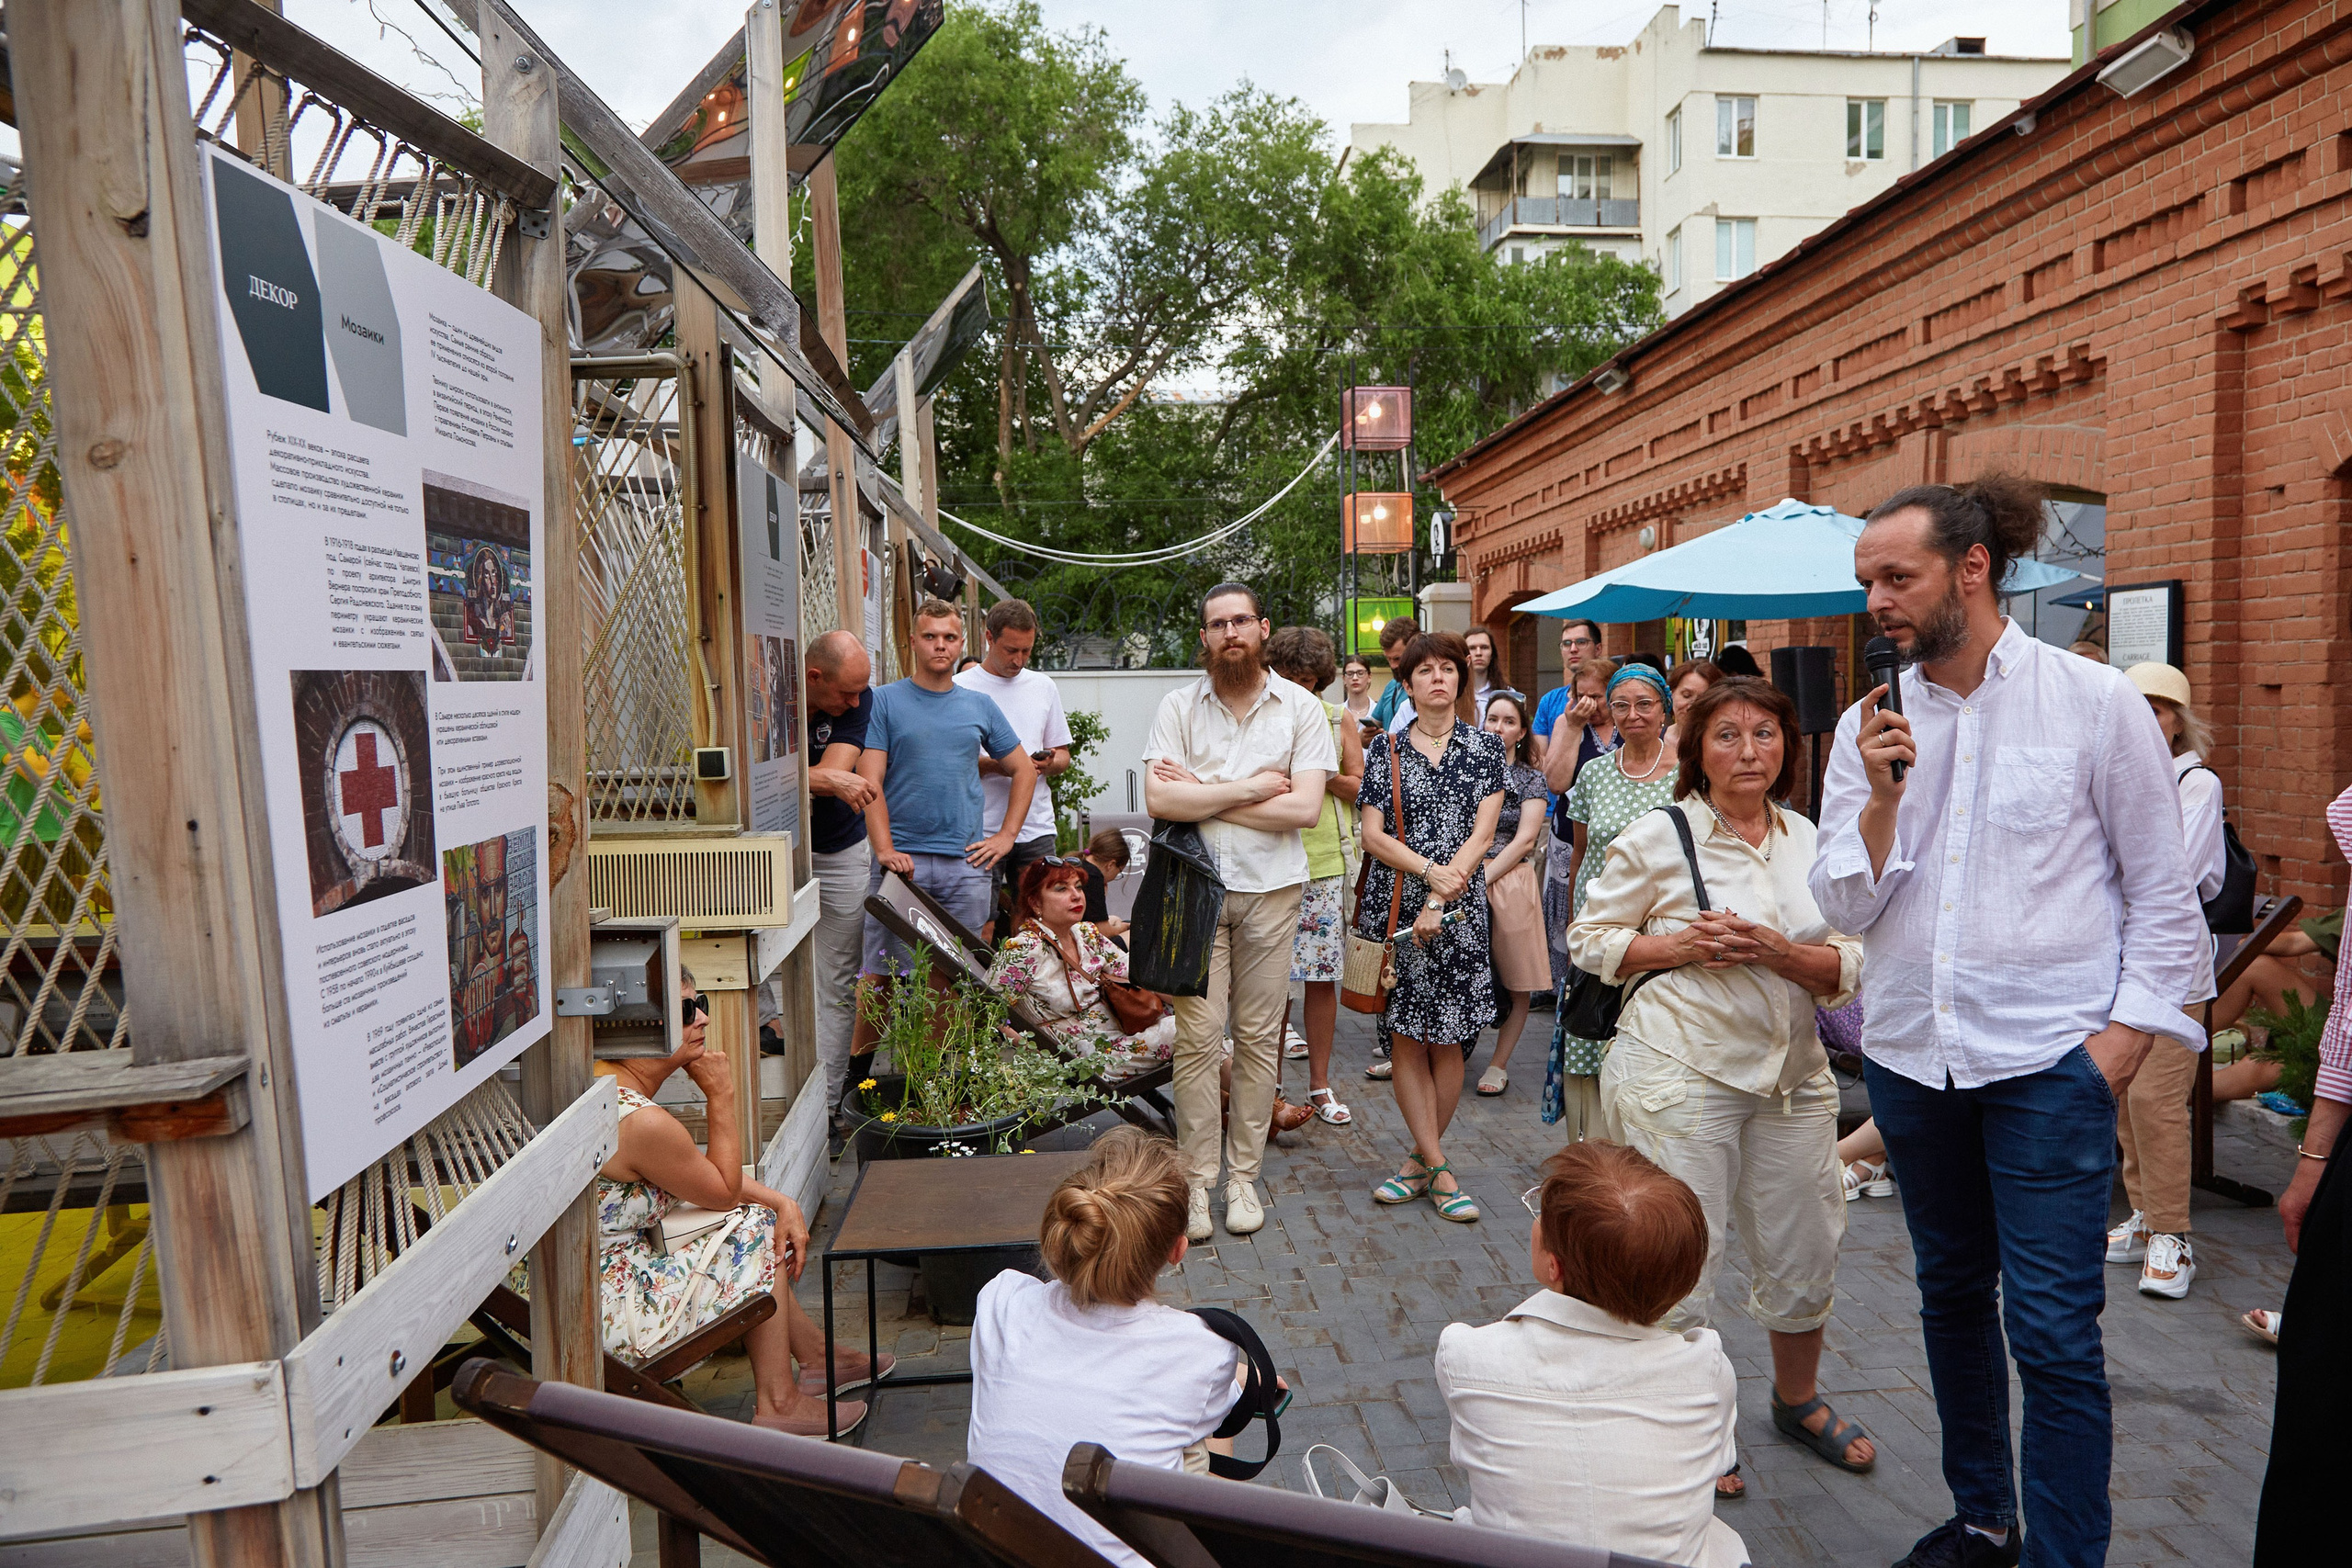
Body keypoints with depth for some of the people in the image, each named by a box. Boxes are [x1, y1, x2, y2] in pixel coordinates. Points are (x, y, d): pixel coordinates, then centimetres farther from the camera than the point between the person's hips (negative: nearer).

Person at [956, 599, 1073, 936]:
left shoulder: (1044, 686, 15)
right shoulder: (960, 688, 0)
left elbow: (1063, 754, 19)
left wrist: (1048, 763, -4)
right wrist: (992, 765, -17)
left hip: (1037, 829, 4)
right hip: (981, 829, -4)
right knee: (980, 928, -3)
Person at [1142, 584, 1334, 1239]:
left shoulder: (1301, 707, 3)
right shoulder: (1179, 706, 3)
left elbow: (1305, 809, -9)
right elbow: (1159, 799, -10)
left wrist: (1205, 792, -9)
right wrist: (1249, 789, -11)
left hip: (1270, 890, 1)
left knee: (1259, 1036, 7)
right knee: (1197, 1036, -1)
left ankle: (1242, 1174, 20)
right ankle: (1196, 1178, 13)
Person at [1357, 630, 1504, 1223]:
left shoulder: (1485, 747, 6)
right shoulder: (1385, 750, 7)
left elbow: (1482, 834, -3)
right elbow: (1372, 835, 0)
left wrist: (1439, 901, -13)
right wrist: (1431, 871, -14)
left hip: (1460, 908, 0)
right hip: (1393, 905, 0)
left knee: (1448, 1039, 2)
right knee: (1405, 1036, 0)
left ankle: (1420, 1160, 17)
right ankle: (1437, 1167, 9)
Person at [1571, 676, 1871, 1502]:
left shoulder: (1810, 841, 7)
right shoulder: (1657, 836, -5)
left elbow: (1849, 967, 5)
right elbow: (1589, 938, -1)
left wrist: (1777, 951, -14)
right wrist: (1684, 946, -15)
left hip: (1792, 1072, 5)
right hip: (1680, 1069, -5)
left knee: (1804, 1253, 16)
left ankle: (1797, 1401, 43)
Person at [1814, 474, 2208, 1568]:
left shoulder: (2098, 704, -5)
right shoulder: (1869, 727, 3)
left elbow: (2164, 898, -1)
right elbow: (1847, 908, -2)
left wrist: (2122, 1044, -9)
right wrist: (1884, 796, -15)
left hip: (2047, 1059, -4)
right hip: (1911, 1055, 4)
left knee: (2054, 1332, -4)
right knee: (1953, 1295, 17)